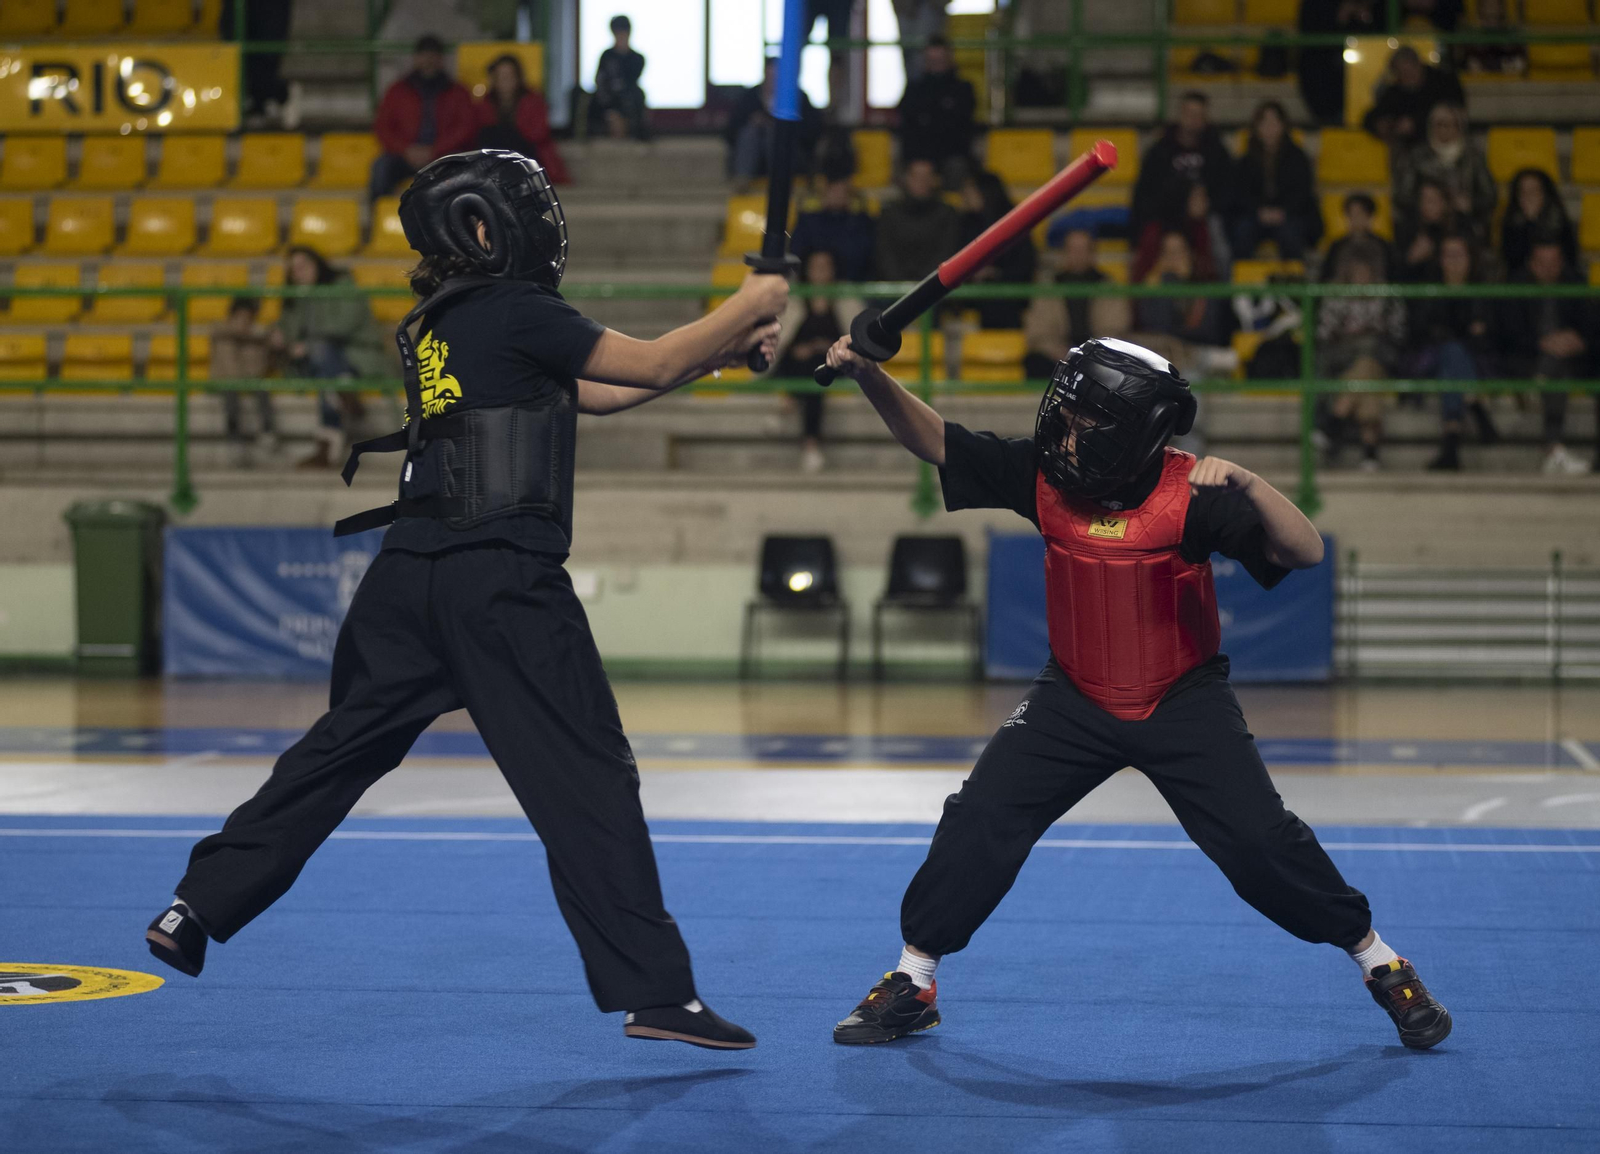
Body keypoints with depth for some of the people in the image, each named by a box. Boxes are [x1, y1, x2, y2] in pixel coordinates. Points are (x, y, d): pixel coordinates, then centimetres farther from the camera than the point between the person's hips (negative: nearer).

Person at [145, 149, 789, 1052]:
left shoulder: (444, 327, 18)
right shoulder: (515, 315, -7)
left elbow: (597, 393, 22)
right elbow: (650, 366, -4)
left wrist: (717, 350, 19)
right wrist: (747, 307, 10)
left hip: (412, 572, 8)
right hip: (504, 582, -8)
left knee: (341, 749, 17)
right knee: (587, 780, -6)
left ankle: (197, 908, 18)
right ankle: (655, 992, -7)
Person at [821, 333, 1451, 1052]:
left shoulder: (1189, 492, -21)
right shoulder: (1044, 474, -11)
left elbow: (1306, 552, -28)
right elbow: (933, 439, -6)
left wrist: (1244, 482, -44)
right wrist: (869, 375, -22)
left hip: (1185, 702, -3)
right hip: (1076, 698, 3)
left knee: (1260, 842, -9)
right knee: (977, 823, -7)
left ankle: (1379, 963, 11)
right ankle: (912, 979, 9)